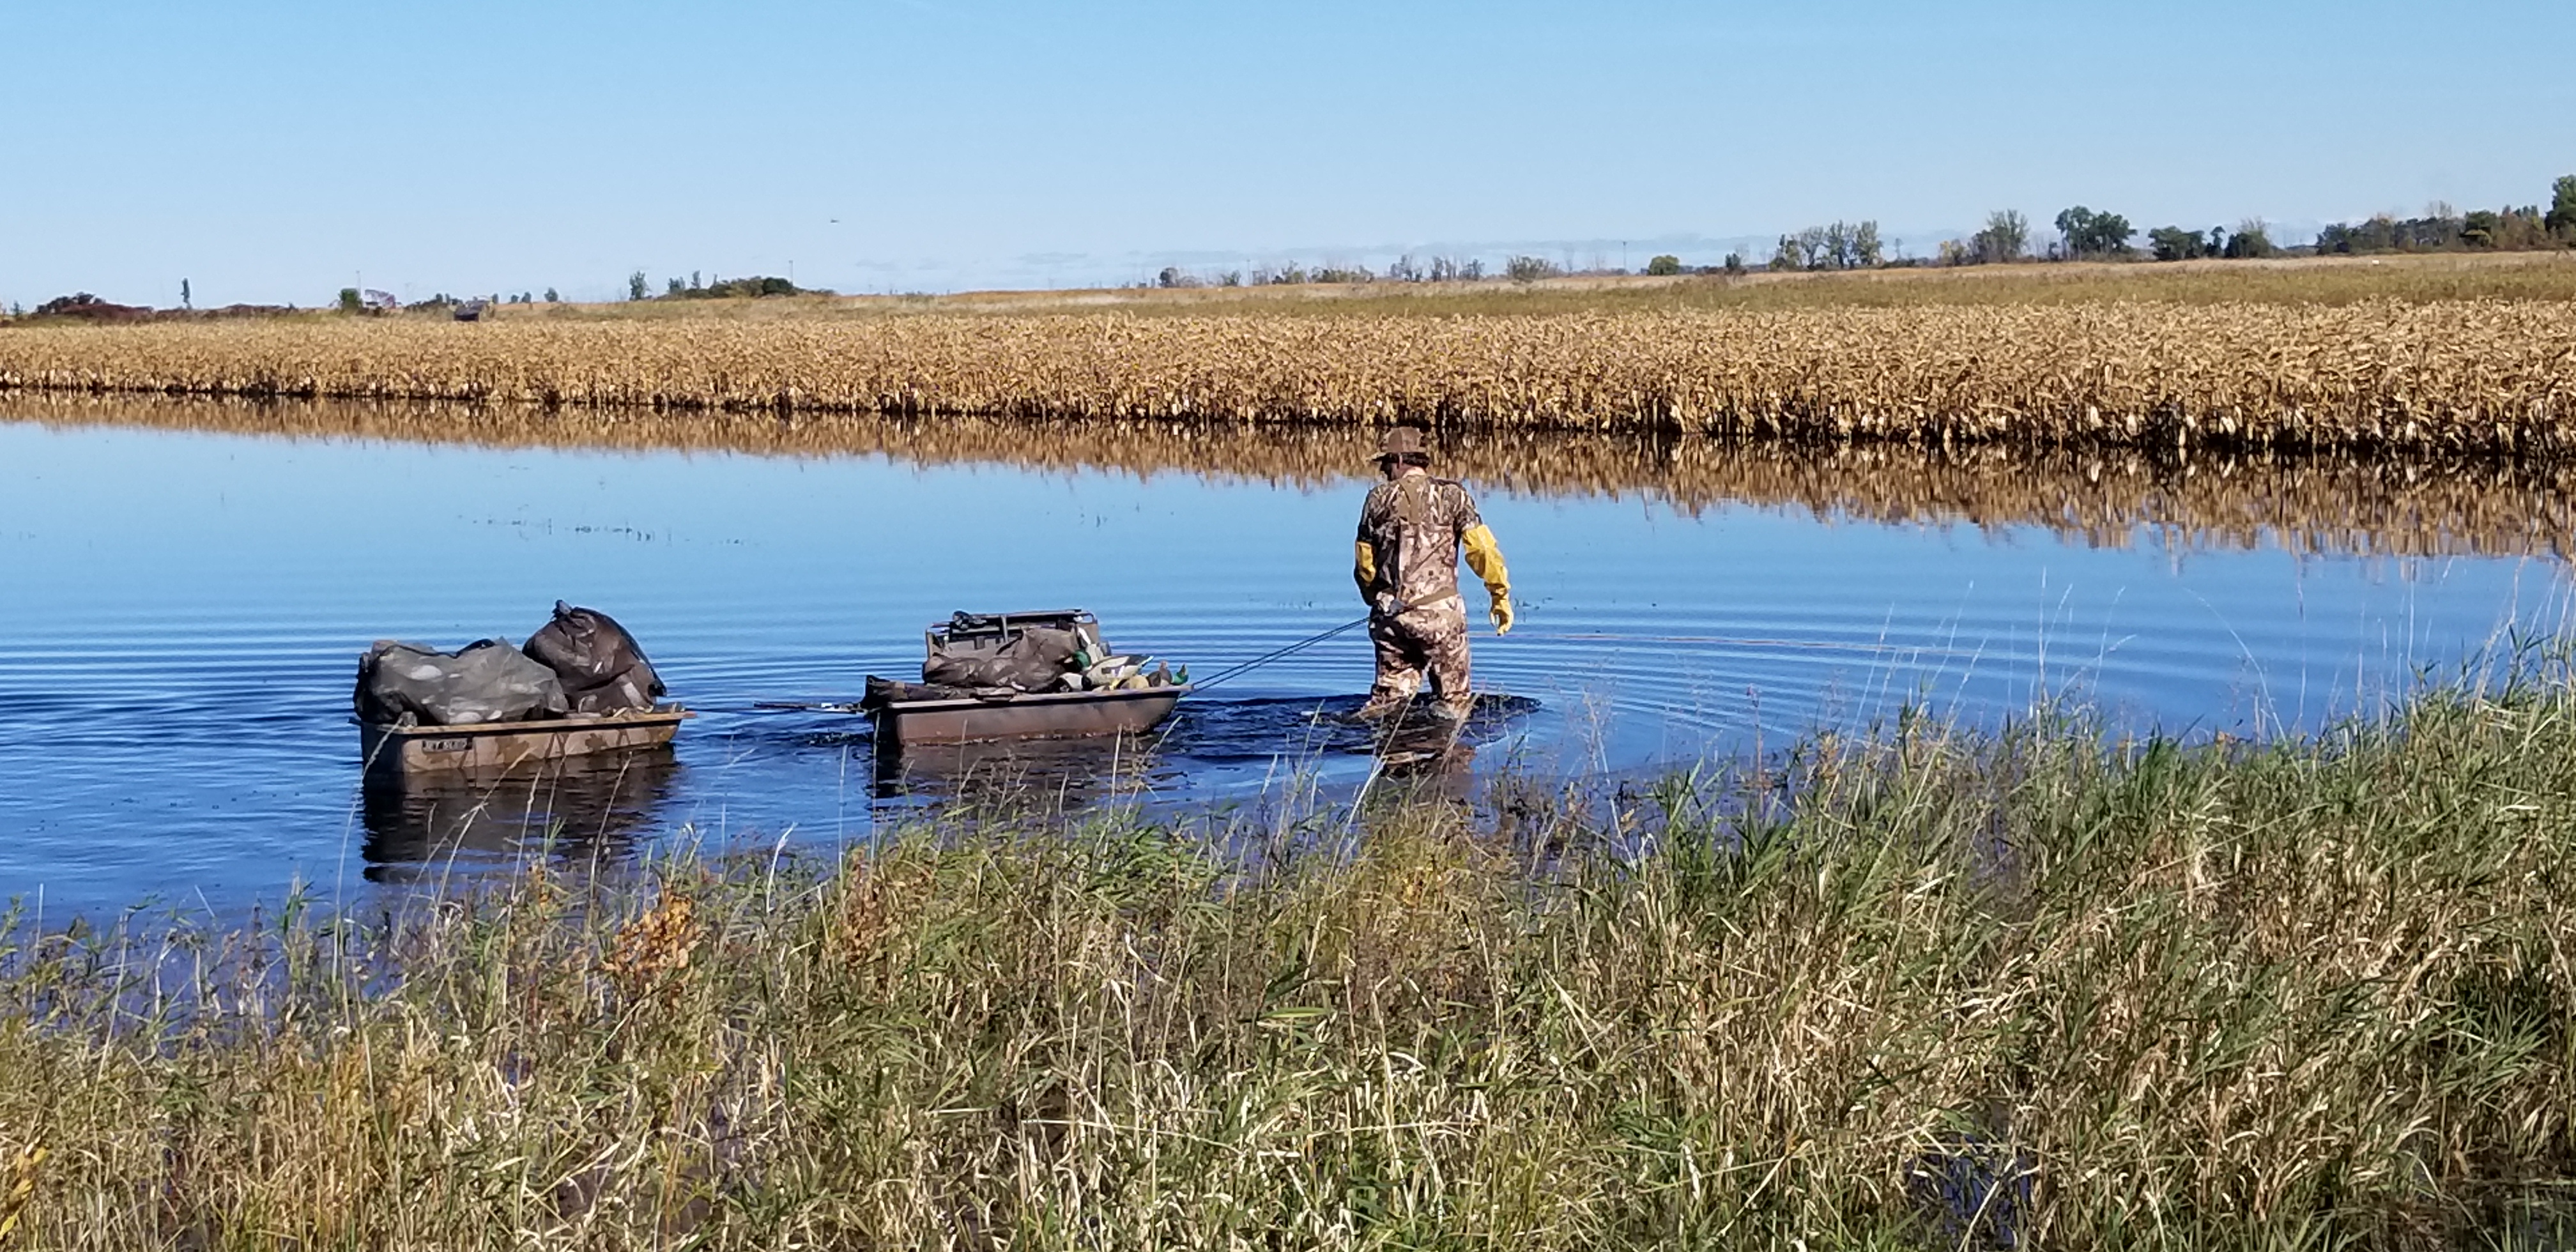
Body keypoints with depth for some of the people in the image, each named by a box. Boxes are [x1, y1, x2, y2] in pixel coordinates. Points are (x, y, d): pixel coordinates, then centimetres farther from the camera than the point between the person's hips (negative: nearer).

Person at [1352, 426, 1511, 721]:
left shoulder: (1379, 498, 6)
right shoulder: (1451, 495, 2)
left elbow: (1364, 563, 10)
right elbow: (1482, 550, -6)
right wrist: (1501, 596, 0)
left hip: (1391, 614, 2)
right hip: (1439, 611, -2)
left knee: (1391, 690, 14)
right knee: (1455, 698, 9)